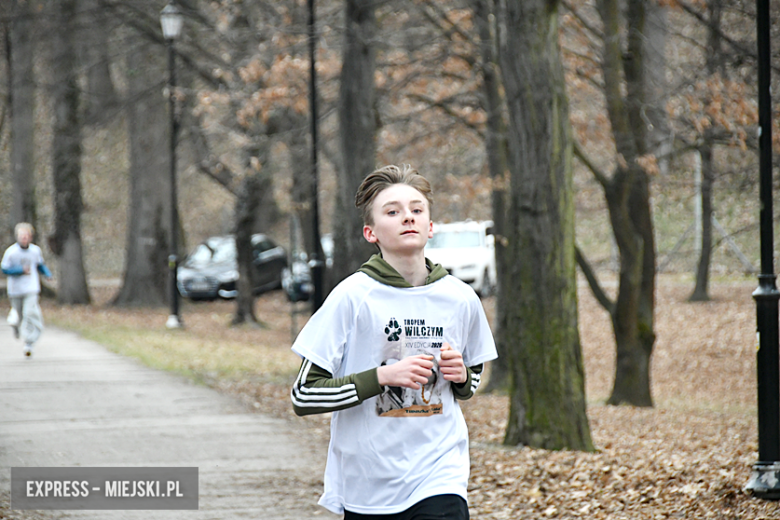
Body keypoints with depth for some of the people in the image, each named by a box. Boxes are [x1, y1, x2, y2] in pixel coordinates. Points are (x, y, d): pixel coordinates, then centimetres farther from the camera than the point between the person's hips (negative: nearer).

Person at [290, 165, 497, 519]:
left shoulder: (460, 299, 4)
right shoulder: (352, 297, -8)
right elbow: (303, 396, -10)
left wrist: (461, 376, -2)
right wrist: (383, 376, -19)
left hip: (439, 479, 1)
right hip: (366, 486, -1)